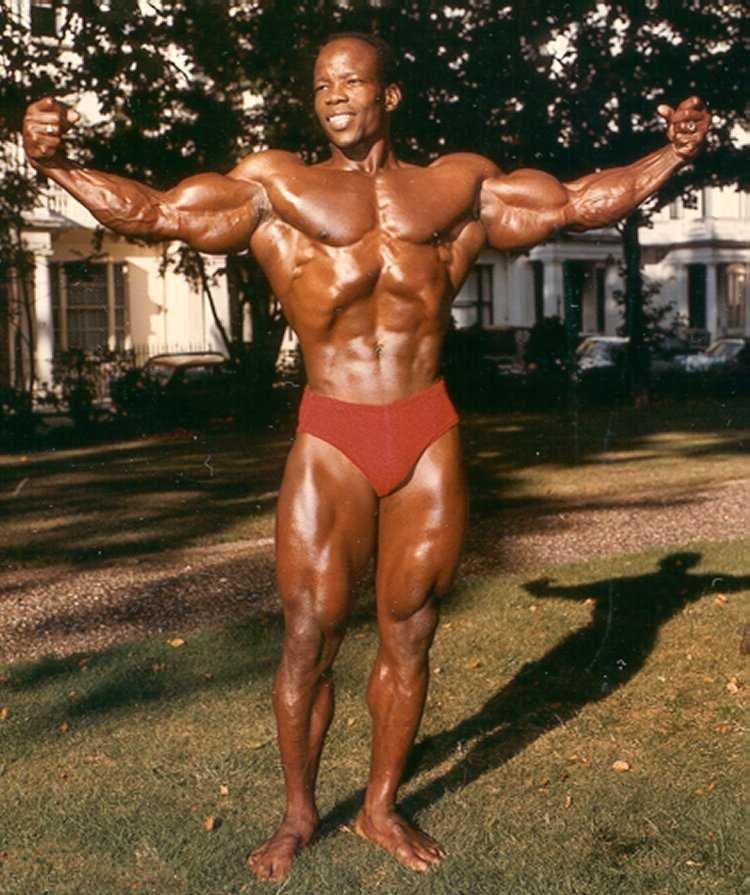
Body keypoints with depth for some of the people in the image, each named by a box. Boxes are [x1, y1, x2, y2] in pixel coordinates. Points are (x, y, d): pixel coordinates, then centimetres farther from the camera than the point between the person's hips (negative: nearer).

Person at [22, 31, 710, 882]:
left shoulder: (458, 186, 12)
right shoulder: (274, 186, 6)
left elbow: (582, 200, 17)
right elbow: (150, 210, 1)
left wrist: (670, 154, 9)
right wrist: (54, 164, -11)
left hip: (429, 438, 2)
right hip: (330, 443, -1)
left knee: (407, 637, 9)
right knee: (308, 638, 2)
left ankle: (381, 807, 28)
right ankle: (298, 813, 23)